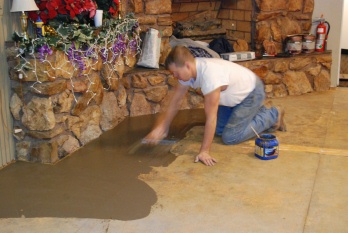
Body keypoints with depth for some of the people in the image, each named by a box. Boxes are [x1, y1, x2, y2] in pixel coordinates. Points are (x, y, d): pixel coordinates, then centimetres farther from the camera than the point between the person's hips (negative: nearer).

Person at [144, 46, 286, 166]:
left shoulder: (209, 75, -41)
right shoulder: (187, 69, -15)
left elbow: (211, 117, -38)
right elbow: (175, 101, -3)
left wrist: (204, 152, -35)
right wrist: (161, 128, -4)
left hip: (252, 92, -8)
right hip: (235, 95, 8)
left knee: (230, 137, -11)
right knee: (219, 129, 11)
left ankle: (272, 115, 6)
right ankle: (258, 112, 27)